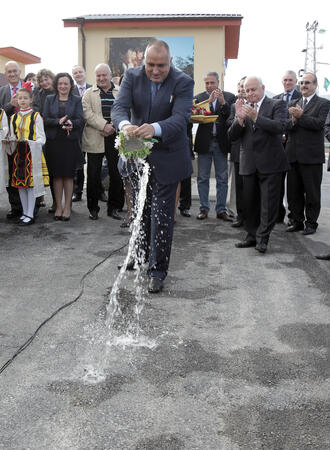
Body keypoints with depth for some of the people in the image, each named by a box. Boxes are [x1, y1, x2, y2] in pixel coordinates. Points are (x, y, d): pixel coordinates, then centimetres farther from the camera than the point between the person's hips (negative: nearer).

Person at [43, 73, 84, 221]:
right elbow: (45, 119, 2)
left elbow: (80, 120, -3)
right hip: (53, 142, 1)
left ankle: (67, 207, 9)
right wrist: (58, 121, -17)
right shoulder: (49, 99, 10)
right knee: (57, 175, 3)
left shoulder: (77, 100, 6)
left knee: (68, 175, 1)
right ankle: (58, 207, 12)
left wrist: (71, 123, -24)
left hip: (70, 142, -1)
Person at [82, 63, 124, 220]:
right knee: (93, 175, 3)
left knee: (116, 174, 3)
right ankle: (93, 208, 14)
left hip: (115, 138, 1)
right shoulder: (89, 93, 8)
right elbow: (87, 113, -5)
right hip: (95, 139, -1)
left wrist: (113, 127, -15)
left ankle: (114, 207, 15)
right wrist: (104, 125, -18)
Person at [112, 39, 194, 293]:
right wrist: (125, 124, -41)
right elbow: (120, 107, -16)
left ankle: (157, 270, 8)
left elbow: (181, 118, -26)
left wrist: (155, 128, -46)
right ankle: (142, 255, 39)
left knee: (162, 214, -3)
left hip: (167, 158, -4)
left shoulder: (183, 82, -13)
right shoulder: (132, 77, -4)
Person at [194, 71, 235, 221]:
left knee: (222, 179, 4)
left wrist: (223, 102, -18)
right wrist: (209, 101, -19)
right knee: (202, 178, 6)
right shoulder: (199, 98, 3)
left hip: (221, 142, 0)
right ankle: (204, 208, 15)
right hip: (204, 142, 0)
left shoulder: (229, 97, 3)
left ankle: (221, 210, 12)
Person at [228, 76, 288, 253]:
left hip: (270, 163, -4)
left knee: (269, 203, -2)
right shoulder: (242, 107, 10)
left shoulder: (275, 105, -1)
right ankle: (252, 235, 21)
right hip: (249, 164, 4)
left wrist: (255, 117, -26)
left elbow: (279, 127, -18)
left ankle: (262, 238, 6)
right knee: (249, 202, 10)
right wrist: (240, 119, -15)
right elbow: (232, 136, 3)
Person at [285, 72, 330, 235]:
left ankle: (311, 223, 14)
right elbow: (285, 126, 5)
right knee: (293, 192, 10)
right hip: (293, 155, 5)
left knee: (312, 192, 4)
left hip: (311, 156, -5)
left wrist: (300, 116, -19)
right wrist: (293, 120, -15)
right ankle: (297, 221, 22)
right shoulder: (293, 103, 15)